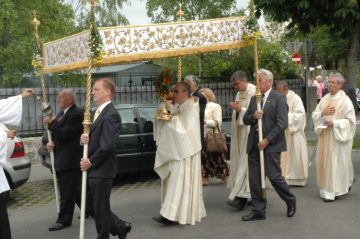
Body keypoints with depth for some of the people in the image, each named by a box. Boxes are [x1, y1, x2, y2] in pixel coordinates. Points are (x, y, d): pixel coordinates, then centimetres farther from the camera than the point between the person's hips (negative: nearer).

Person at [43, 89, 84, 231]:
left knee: (67, 191, -3)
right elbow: (56, 132, 20)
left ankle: (64, 220, 3)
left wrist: (51, 123, -16)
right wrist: (50, 143, 1)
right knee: (74, 189, 18)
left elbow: (65, 134, -22)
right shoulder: (62, 113, 15)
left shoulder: (76, 114, -16)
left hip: (70, 159, -10)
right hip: (62, 158, 10)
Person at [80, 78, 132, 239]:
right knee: (94, 207, 16)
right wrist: (86, 138, -4)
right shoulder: (98, 112, 14)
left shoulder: (111, 115, -17)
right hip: (93, 169, 9)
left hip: (101, 170, -9)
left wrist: (90, 162, -15)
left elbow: (108, 145, -23)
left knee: (100, 208, 3)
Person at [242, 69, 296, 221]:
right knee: (254, 178, 5)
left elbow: (282, 123, -12)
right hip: (254, 144, 6)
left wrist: (267, 140, -15)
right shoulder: (254, 99, 15)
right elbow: (245, 120, 16)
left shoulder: (278, 98, -5)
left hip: (271, 144, -6)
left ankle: (291, 201, 20)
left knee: (274, 176, -6)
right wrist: (253, 116, -7)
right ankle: (258, 210, 15)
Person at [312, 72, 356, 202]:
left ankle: (336, 191, 12)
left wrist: (334, 123, -19)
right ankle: (327, 191, 22)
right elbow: (314, 114, 11)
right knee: (324, 162, 8)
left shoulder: (345, 101, -9)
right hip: (325, 137, 6)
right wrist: (322, 113, -9)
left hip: (338, 138, -6)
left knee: (337, 163, -1)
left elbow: (350, 121, -11)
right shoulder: (325, 99, 8)